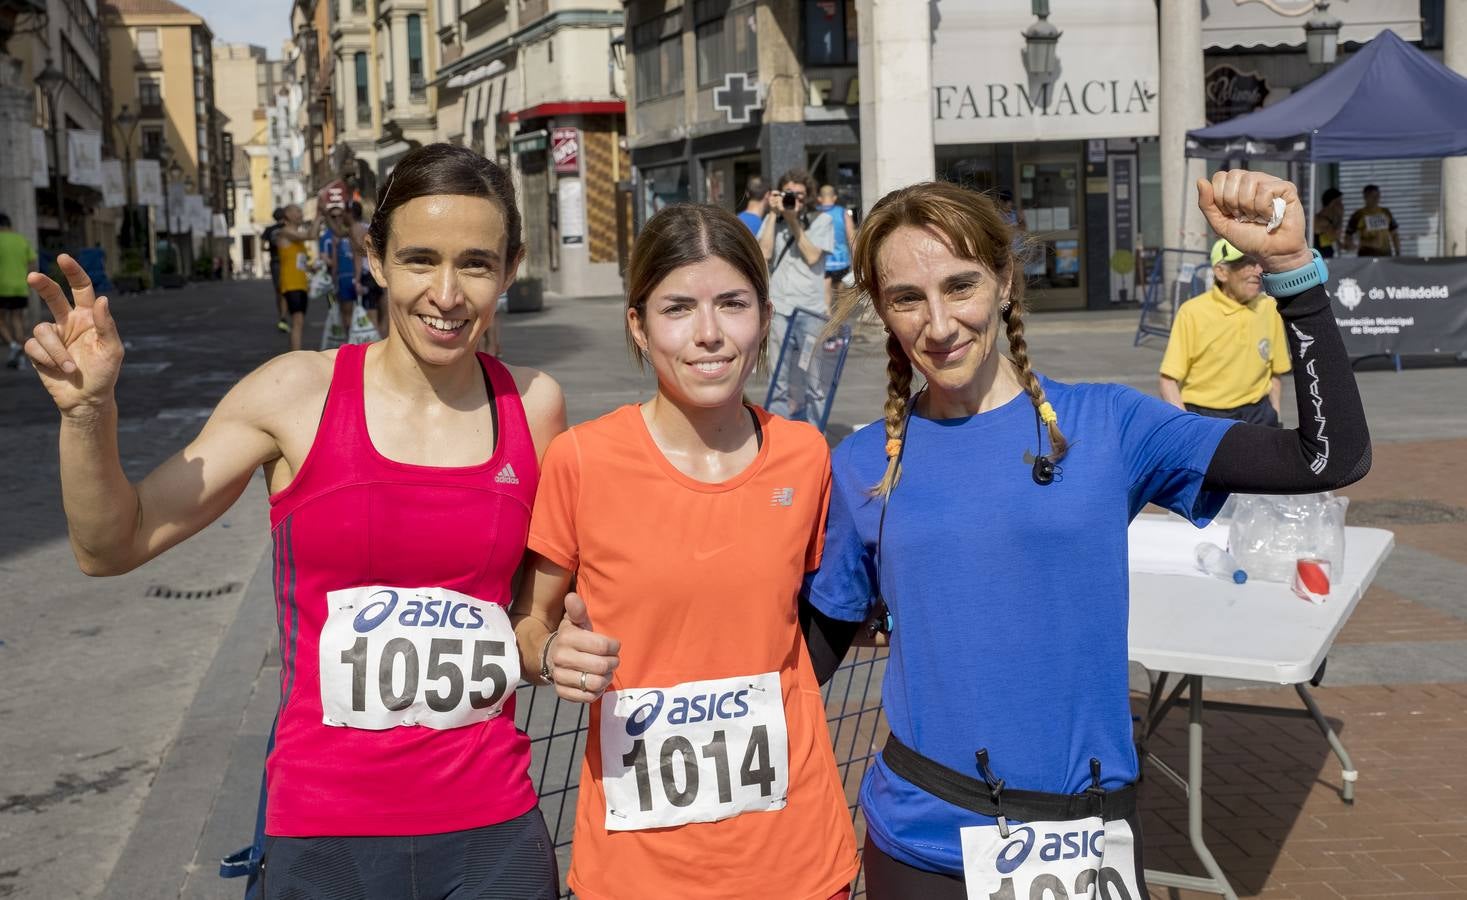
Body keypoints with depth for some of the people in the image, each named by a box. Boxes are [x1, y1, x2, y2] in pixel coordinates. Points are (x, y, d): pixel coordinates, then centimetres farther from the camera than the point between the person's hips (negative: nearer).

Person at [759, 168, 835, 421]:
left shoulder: (821, 220, 6)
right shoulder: (772, 220, 10)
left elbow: (812, 256, -5)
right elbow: (765, 253, -3)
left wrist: (793, 220, -7)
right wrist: (774, 215, -4)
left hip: (811, 307, -1)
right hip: (779, 307, 1)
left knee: (810, 372, 2)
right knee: (780, 376, 1)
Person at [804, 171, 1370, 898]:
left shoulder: (1104, 425, -5)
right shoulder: (862, 468, -2)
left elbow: (1330, 457, -11)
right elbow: (821, 641, 9)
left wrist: (1290, 267, -17)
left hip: (1089, 839, 0)